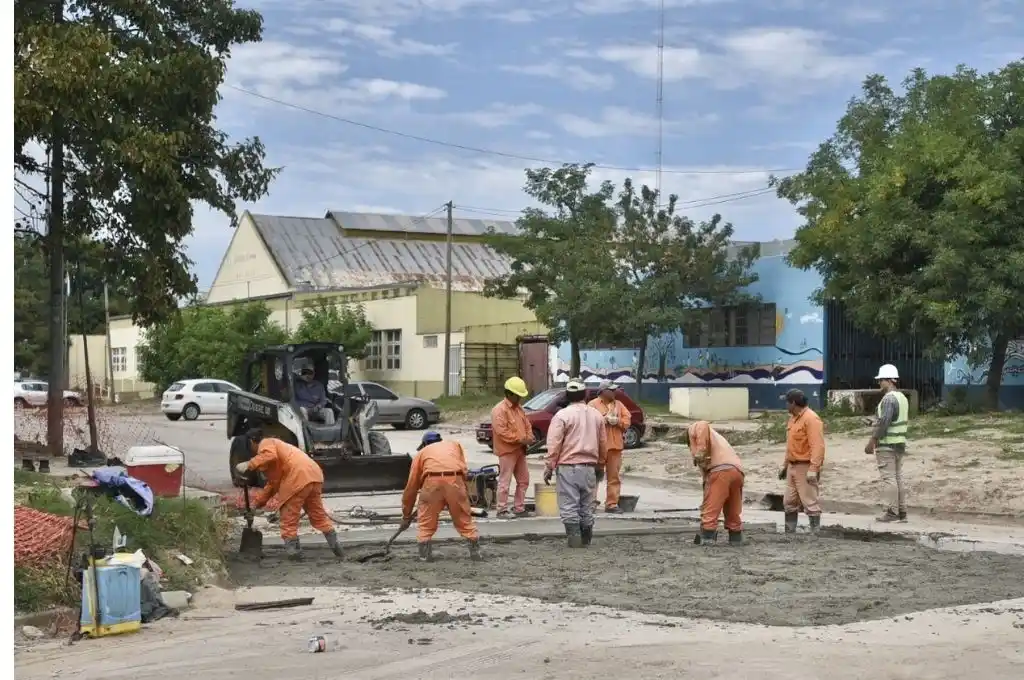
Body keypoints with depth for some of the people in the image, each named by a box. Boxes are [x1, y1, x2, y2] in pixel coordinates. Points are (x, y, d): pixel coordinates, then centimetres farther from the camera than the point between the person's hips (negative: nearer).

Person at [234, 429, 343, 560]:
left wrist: (249, 465, -15)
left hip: (299, 477, -9)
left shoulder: (265, 444, 9)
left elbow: (270, 456, -19)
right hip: (313, 474, 9)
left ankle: (293, 550, 2)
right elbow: (273, 483, 33)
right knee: (318, 514, 18)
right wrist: (256, 502, 32)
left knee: (288, 516, 1)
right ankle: (334, 543, 18)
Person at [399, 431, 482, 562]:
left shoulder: (422, 452, 31)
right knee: (464, 518, 16)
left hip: (432, 481, -1)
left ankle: (424, 554, 14)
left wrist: (406, 516, 37)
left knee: (426, 521, 16)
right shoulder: (455, 444, 35)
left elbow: (411, 486, 31)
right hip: (455, 480, 1)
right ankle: (475, 550, 17)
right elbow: (464, 469, 23)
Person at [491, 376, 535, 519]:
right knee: (505, 482, -6)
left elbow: (527, 425, 21)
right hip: (507, 451, -9)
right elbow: (502, 432, -22)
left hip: (520, 451, 9)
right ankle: (502, 510, 0)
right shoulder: (499, 410, -14)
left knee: (523, 480, 12)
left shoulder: (519, 408, 15)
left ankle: (519, 508, 20)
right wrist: (520, 439, -20)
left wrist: (529, 438, 0)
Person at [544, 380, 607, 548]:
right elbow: (603, 444, 14)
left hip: (568, 467, -5)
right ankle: (586, 540, 17)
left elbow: (554, 444, -11)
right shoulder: (596, 415, 9)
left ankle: (574, 540, -7)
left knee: (569, 507, -3)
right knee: (587, 506, 13)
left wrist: (549, 467, -6)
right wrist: (600, 466, 24)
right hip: (590, 467, 5)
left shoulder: (562, 415, -7)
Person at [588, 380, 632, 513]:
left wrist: (617, 421, -8)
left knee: (614, 476, 2)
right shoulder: (593, 404, 1)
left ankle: (612, 504, 5)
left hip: (615, 446, 4)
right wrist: (604, 419, -13)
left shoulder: (619, 404, 16)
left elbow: (627, 421, 8)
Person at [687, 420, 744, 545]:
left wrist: (700, 454, -8)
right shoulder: (714, 437, 40)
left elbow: (702, 425, -6)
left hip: (720, 470, -8)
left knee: (709, 514, -6)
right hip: (737, 471, 8)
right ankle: (736, 544, 21)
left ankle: (706, 546, -9)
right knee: (734, 514, 17)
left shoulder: (693, 429, 21)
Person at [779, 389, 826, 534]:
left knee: (810, 503, -7)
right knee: (789, 503, 12)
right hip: (793, 467, 10)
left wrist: (813, 469, -28)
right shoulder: (793, 418, 15)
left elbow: (817, 446, -22)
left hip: (806, 468, -10)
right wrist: (785, 465, 21)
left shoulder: (811, 418, -16)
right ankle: (789, 533, 19)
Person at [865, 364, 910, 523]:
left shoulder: (889, 399, -16)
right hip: (900, 443, 10)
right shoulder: (903, 397, 14)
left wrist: (871, 443, -17)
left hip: (886, 444, -10)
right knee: (898, 477, 11)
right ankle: (901, 512, 14)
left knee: (889, 478, -6)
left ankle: (891, 512, -5)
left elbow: (883, 423, -22)